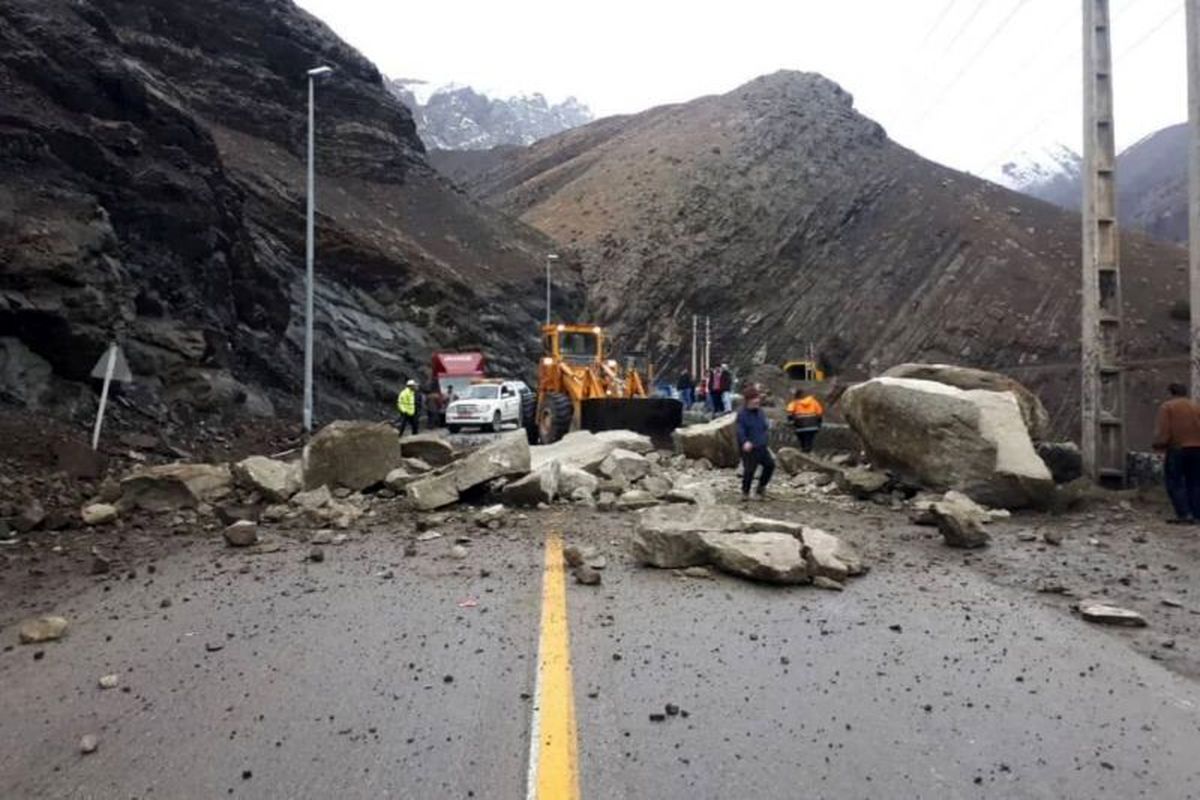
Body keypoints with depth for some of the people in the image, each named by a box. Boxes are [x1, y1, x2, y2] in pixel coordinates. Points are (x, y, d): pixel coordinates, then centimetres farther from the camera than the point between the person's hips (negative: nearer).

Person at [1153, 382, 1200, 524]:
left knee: (1175, 483, 0)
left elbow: (1162, 430, -10)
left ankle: (1184, 514, -8)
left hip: (1176, 449, -5)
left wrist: (1159, 445, -1)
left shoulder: (1167, 407, -2)